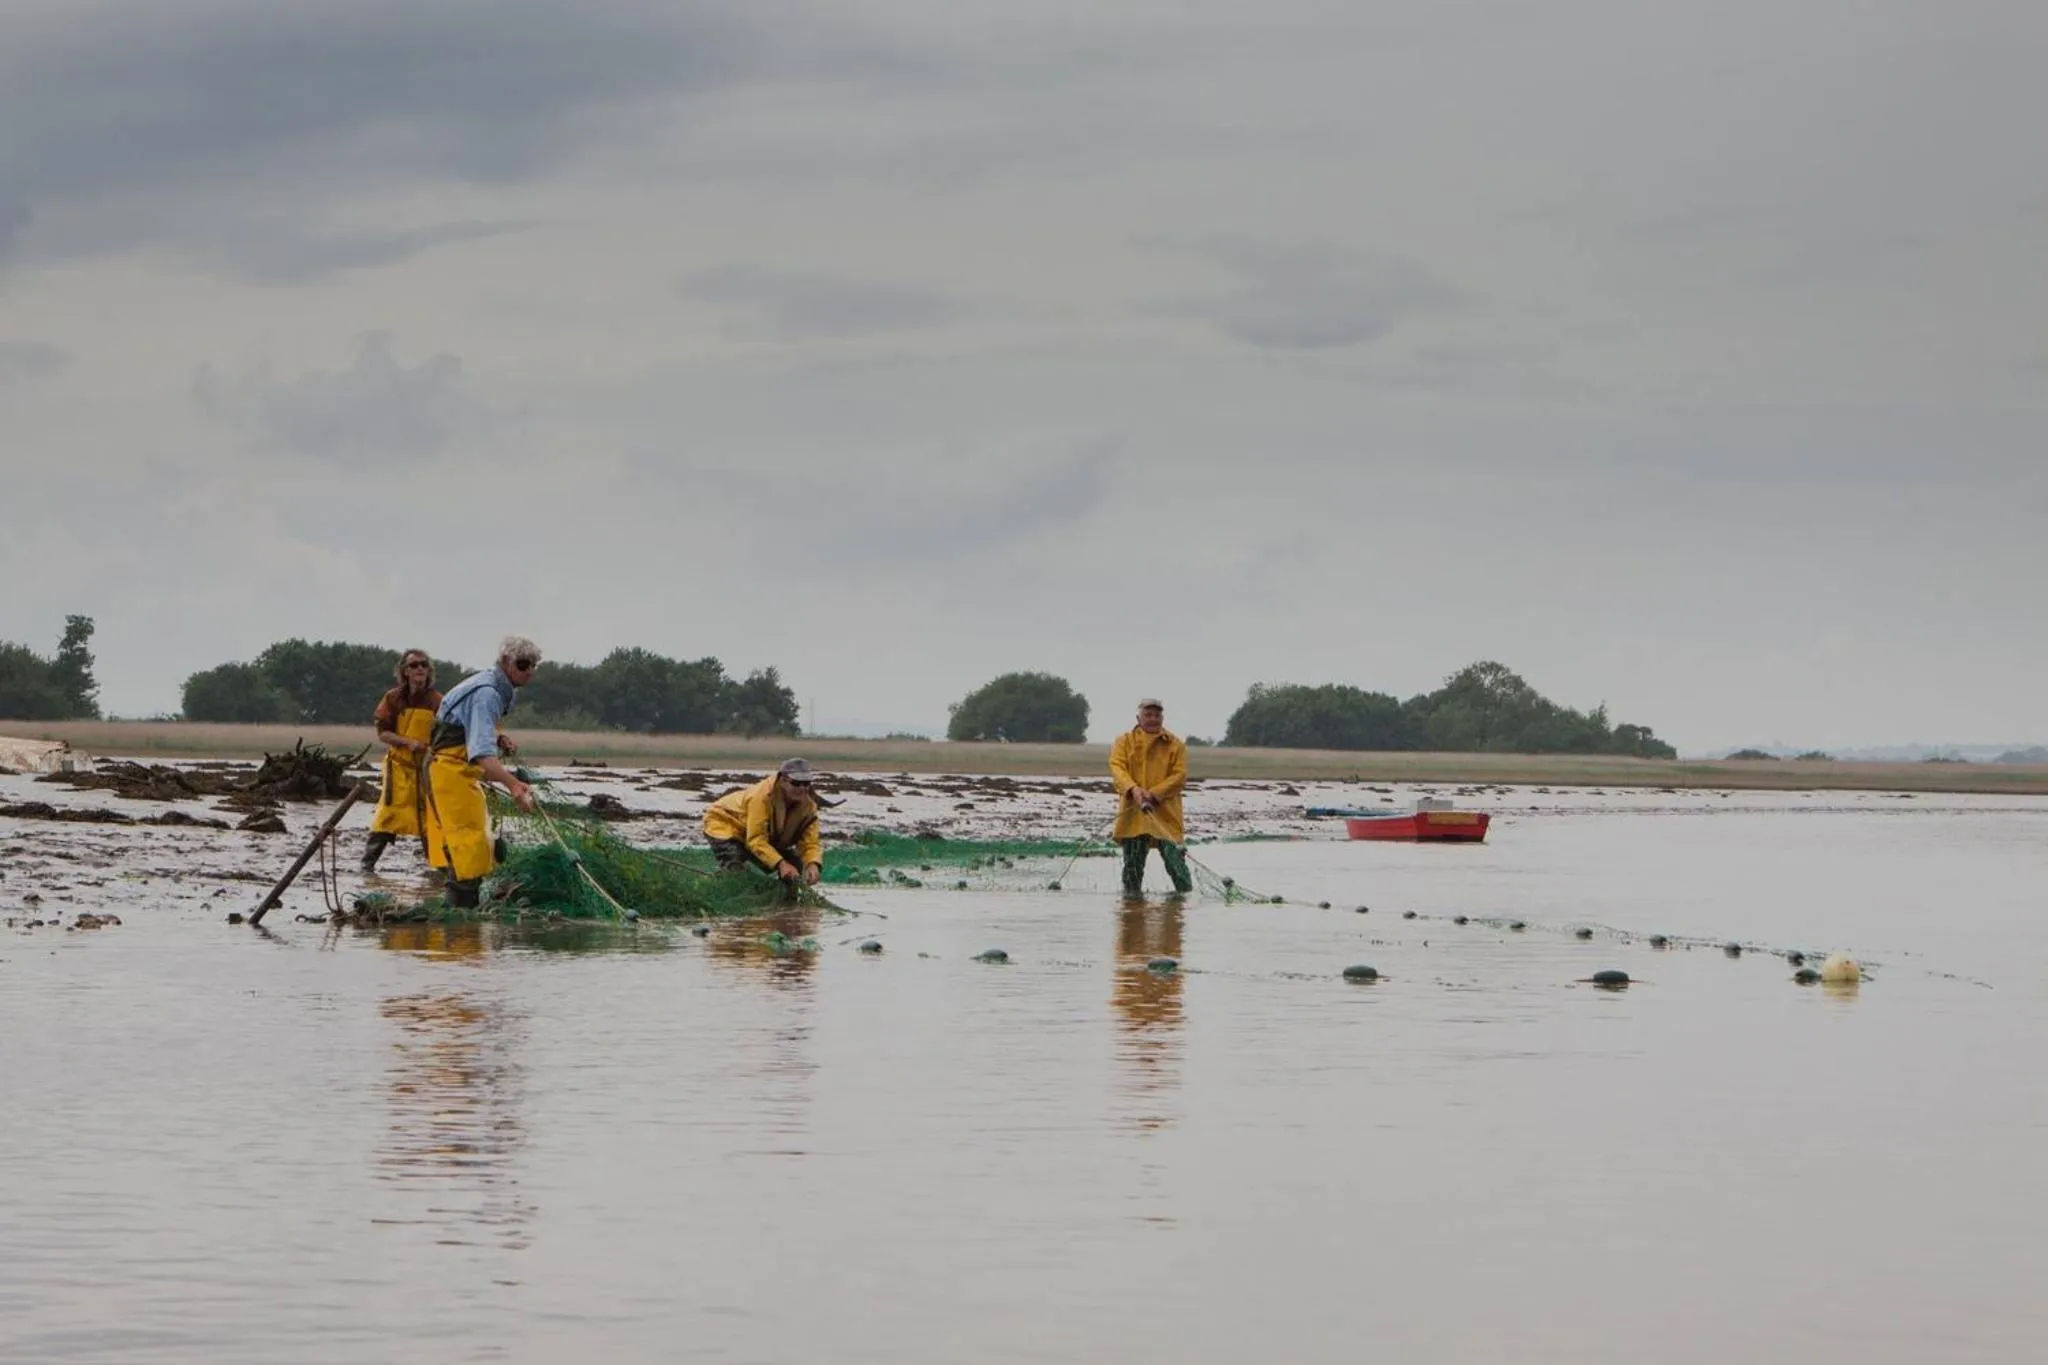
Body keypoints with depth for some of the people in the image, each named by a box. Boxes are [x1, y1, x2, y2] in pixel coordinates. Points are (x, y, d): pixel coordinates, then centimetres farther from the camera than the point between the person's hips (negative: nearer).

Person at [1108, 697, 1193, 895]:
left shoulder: (1175, 745, 7)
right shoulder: (1124, 741, 9)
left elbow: (1180, 775, -2)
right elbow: (1116, 767, -6)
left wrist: (1154, 794, -16)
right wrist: (1133, 789, -25)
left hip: (1165, 814, -1)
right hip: (1132, 813, 1)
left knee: (1174, 857, -9)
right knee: (1132, 862, 4)